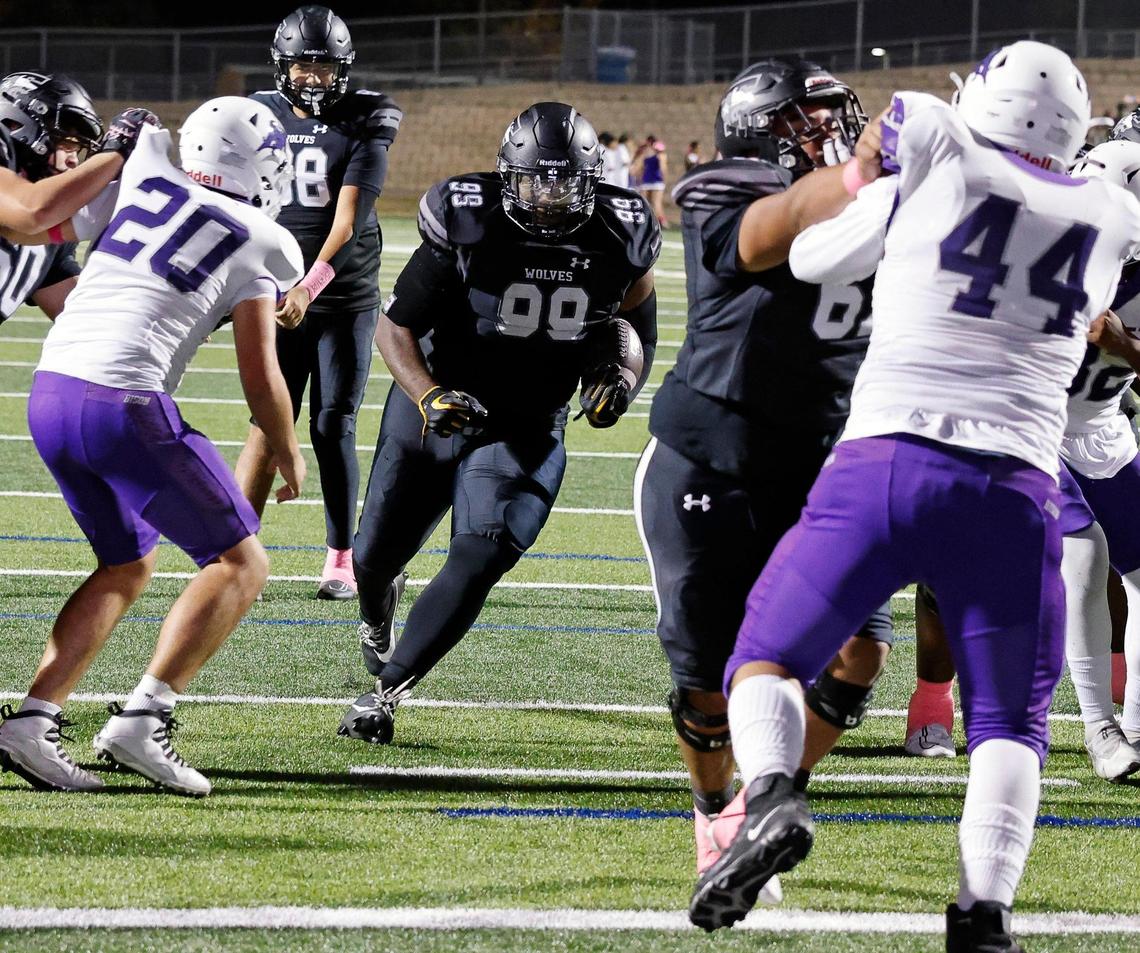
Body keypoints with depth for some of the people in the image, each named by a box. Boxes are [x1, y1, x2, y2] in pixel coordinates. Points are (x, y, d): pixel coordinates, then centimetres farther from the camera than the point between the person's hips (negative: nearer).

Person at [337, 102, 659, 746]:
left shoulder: (618, 237, -11)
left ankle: (387, 691, -16)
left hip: (527, 429, 0)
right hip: (438, 405, 0)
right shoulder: (467, 225, -20)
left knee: (478, 562, -21)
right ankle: (379, 615, 51)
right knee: (377, 554, 13)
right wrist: (428, 395, -30)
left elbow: (633, 303, 12)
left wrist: (618, 371, -6)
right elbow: (396, 324, -14)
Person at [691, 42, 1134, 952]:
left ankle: (772, 799, -19)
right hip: (1013, 490, 2)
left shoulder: (940, 164, 3)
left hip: (885, 465, -2)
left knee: (767, 659, 10)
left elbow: (813, 258, 15)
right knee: (1009, 722, 10)